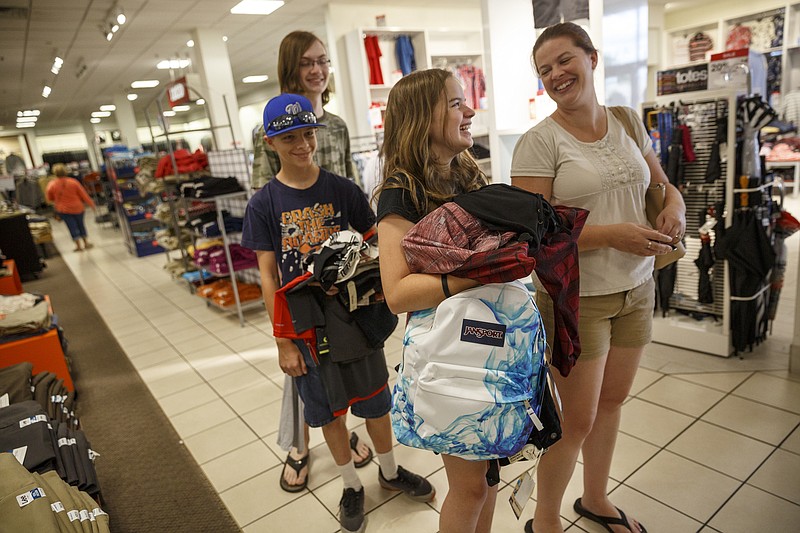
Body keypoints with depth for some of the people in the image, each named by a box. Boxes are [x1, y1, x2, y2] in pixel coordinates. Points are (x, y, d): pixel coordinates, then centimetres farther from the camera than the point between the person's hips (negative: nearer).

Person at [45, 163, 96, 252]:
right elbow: (84, 195, -6)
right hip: (77, 208, 1)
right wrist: (92, 205, 4)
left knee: (72, 226, 5)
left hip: (63, 210, -1)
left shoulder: (51, 185, -9)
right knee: (80, 224, 17)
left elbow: (49, 199, 3)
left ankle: (79, 245, 4)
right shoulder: (73, 182, -11)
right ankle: (86, 242, 22)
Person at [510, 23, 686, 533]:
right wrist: (612, 234, -25)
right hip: (577, 298, -6)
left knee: (612, 401, 20)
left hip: (637, 289, 6)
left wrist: (675, 205, -5)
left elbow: (662, 182, 18)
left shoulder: (628, 122, 5)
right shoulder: (539, 142, -13)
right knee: (578, 421, 5)